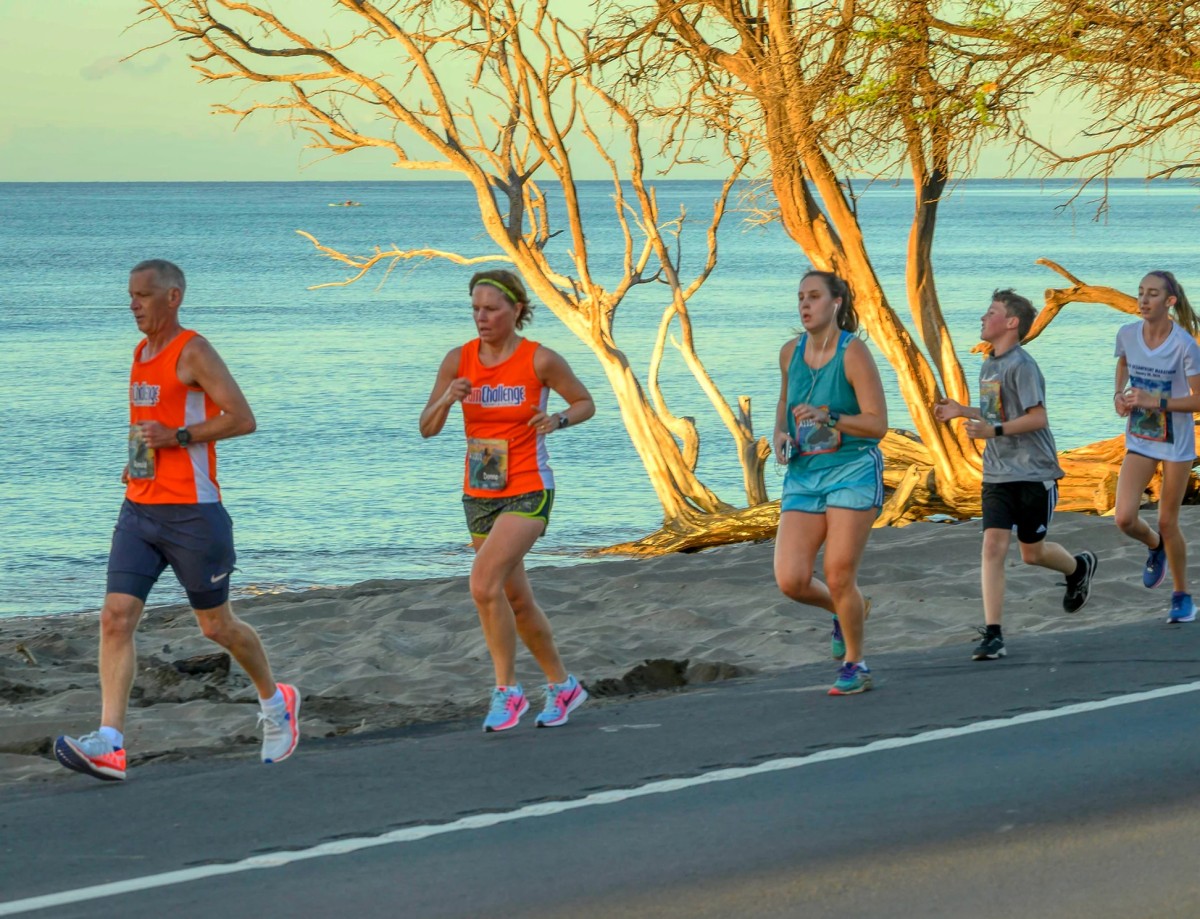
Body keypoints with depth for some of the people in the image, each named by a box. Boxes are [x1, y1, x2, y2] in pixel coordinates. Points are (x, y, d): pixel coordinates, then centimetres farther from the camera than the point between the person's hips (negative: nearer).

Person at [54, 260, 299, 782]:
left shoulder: (193, 352, -10)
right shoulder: (142, 353, 15)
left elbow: (242, 419, -16)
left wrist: (176, 437, -22)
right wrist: (139, 457, 15)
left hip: (191, 513, -7)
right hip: (139, 509, 7)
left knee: (216, 625, 7)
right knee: (116, 618, -10)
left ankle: (276, 703, 34)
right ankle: (109, 746, -17)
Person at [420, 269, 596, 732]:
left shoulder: (540, 360, -12)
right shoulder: (459, 360, -1)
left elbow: (585, 403, 2)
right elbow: (427, 429, 1)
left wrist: (558, 420, -18)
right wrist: (447, 400, -19)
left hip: (528, 493, -6)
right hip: (479, 496, 6)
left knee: (484, 584, -24)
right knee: (517, 601, 15)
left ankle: (507, 690, -12)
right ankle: (563, 686, 33)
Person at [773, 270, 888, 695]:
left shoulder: (853, 353, -11)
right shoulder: (790, 353, 6)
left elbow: (877, 424, -12)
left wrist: (829, 418, -27)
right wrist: (781, 436, 7)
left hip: (852, 471, -5)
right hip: (803, 475, 5)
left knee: (839, 577, -7)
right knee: (790, 581, -8)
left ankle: (855, 666, 14)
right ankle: (844, 611, 26)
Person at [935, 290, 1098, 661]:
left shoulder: (1021, 365, -15)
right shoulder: (988, 366, 11)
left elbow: (1037, 418, -20)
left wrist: (994, 430, -28)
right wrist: (962, 411, 9)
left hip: (1034, 474, -6)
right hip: (997, 475, 6)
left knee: (1032, 552, 8)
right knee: (993, 546, -8)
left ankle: (1080, 567, 42)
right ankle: (992, 635, -11)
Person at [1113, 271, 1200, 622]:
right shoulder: (1128, 334, -6)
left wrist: (1155, 402, -25)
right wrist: (1119, 393, 1)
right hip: (1139, 441, 4)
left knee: (1167, 522, 4)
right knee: (1125, 519, -10)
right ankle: (1155, 546, 26)